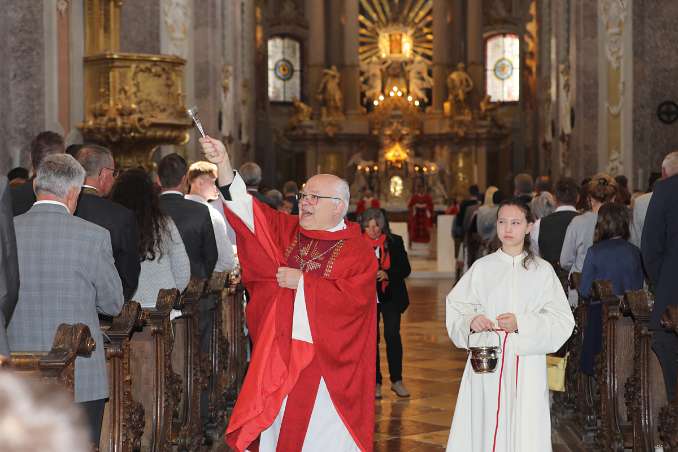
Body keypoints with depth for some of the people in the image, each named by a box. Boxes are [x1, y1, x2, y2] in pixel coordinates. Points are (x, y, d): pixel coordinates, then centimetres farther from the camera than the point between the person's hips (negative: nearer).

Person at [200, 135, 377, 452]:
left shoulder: (358, 251, -3)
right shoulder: (287, 230, 8)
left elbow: (353, 298, -16)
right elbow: (246, 208, -3)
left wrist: (302, 281, -11)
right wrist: (223, 164, -16)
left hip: (326, 360, -4)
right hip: (279, 354, 4)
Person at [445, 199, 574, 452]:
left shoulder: (542, 270, 5)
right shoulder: (482, 267, 9)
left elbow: (562, 322, 0)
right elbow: (454, 308, 9)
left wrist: (522, 323, -14)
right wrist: (471, 321, -12)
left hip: (527, 364, -1)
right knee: (485, 431, -2)